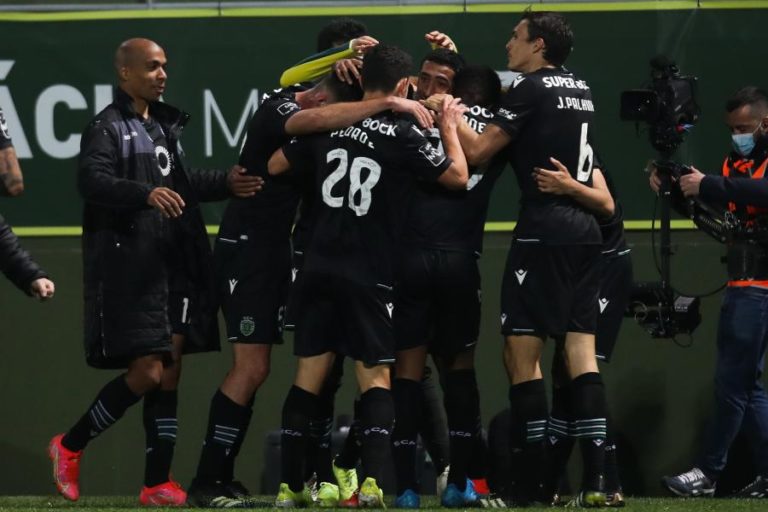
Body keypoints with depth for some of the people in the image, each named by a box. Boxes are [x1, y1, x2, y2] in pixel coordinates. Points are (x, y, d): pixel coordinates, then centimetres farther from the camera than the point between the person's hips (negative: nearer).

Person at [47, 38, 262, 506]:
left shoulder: (164, 126, 18)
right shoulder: (108, 128, -8)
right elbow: (92, 180, -24)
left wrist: (225, 183, 10)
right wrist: (146, 193, -40)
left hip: (172, 264, 8)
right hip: (127, 265, -8)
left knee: (170, 373, 4)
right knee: (147, 371, -11)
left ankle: (158, 484, 7)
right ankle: (69, 447, 7)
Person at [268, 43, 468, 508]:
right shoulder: (404, 135, -9)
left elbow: (276, 165, 14)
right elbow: (458, 176, 1)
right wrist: (450, 130, 15)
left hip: (321, 267, 4)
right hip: (370, 274, -4)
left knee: (310, 374, 7)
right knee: (375, 376, 1)